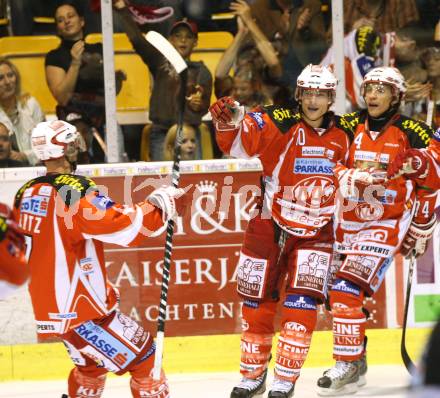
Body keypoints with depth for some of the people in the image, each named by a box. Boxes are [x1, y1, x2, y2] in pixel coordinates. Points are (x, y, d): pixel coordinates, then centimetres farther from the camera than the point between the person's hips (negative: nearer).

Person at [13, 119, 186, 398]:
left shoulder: (26, 194, 5)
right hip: (79, 309, -9)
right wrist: (161, 203, -15)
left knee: (91, 362, 28)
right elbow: (126, 228, -28)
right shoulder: (76, 191, -19)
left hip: (45, 306, 9)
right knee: (143, 359, 1)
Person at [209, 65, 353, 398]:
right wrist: (228, 122, -47)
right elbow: (239, 143, -29)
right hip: (269, 226, -1)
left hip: (316, 232, 1)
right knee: (258, 301, 9)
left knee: (302, 304, -10)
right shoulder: (279, 124, -14)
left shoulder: (343, 135, -1)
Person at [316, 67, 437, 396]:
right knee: (338, 294, 8)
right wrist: (351, 178, -23)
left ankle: (349, 366, -14)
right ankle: (357, 361, 26)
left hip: (387, 224, -5)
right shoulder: (349, 126, 4)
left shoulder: (413, 133, -5)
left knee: (346, 291, -20)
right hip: (348, 221, 5)